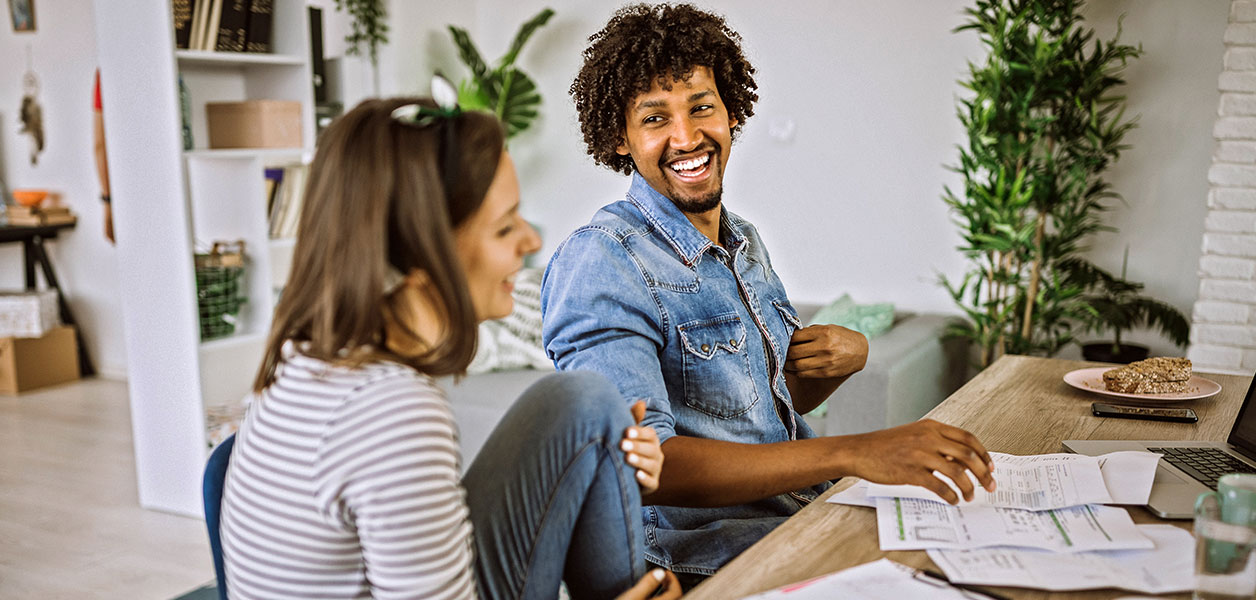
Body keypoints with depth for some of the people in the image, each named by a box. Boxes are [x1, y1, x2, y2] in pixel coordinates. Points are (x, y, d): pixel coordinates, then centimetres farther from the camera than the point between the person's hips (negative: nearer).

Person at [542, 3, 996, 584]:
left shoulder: (745, 242, 11)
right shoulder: (599, 262, -16)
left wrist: (848, 356, -2)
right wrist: (853, 453, -32)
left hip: (805, 508, 8)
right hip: (700, 553, -7)